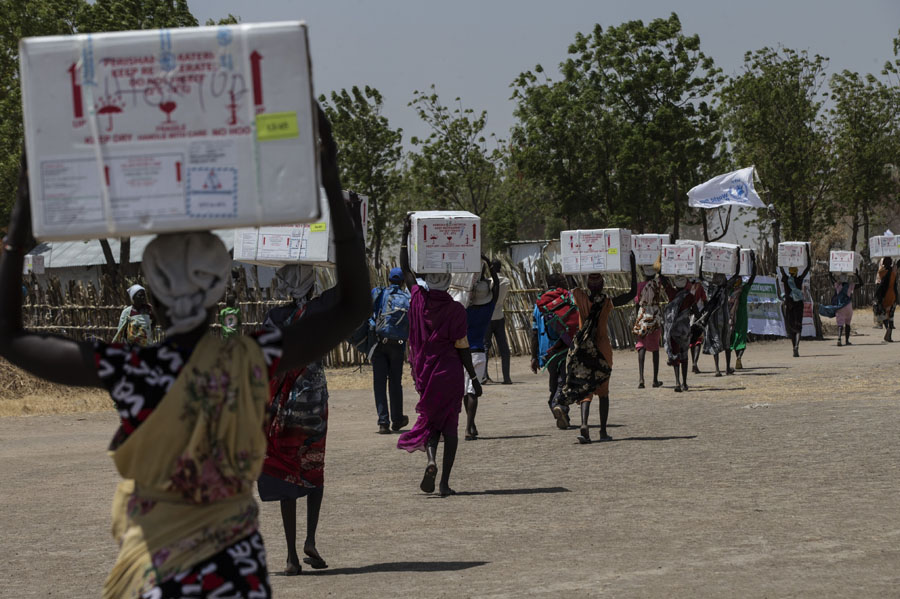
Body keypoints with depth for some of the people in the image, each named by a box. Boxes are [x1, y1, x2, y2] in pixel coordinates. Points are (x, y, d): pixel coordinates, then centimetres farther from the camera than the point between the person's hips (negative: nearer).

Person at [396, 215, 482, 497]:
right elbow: (462, 347, -8)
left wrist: (406, 234, 14)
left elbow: (405, 269, 10)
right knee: (450, 425, 6)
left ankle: (431, 460, -16)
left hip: (424, 373, 2)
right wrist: (474, 378, 0)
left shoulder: (418, 299, -5)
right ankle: (445, 482, 1)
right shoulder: (455, 309, -11)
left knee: (429, 419, 15)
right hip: (450, 373, -2)